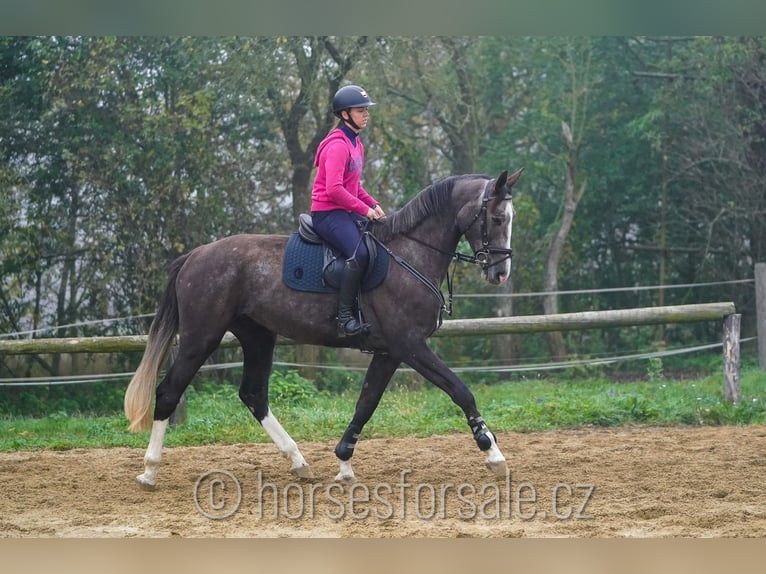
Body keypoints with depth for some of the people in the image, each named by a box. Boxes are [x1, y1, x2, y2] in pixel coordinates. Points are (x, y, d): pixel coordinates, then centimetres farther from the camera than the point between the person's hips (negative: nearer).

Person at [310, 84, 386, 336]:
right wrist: (365, 209, -20)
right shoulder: (337, 146, -15)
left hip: (347, 212, 10)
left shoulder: (356, 144, 17)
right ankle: (345, 317, -29)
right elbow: (334, 189, -24)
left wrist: (373, 204, 6)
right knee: (359, 253, -31)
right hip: (328, 213, -10)